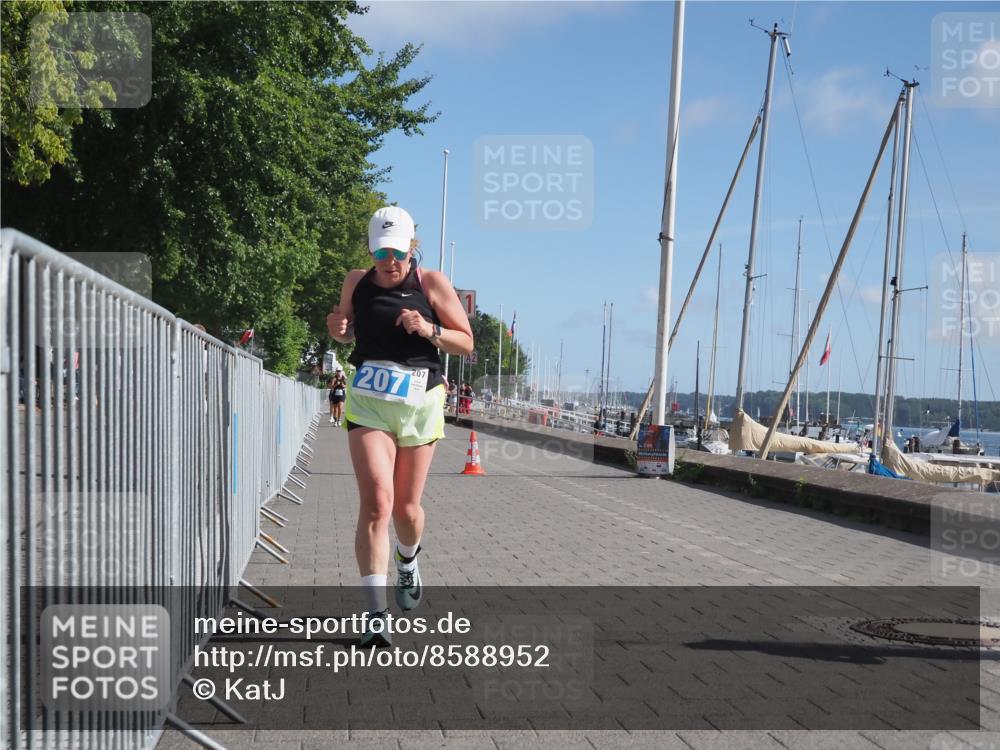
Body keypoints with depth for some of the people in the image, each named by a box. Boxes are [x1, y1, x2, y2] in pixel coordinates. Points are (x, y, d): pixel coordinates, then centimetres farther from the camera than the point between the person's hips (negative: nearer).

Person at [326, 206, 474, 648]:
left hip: (419, 403, 0)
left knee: (406, 509, 8)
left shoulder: (432, 284, -1)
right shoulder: (356, 282, 5)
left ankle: (408, 563, 44)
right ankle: (376, 615, -17)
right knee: (376, 502, -16)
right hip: (367, 400, 0)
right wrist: (337, 328, -1)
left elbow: (466, 343, 1)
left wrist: (429, 330, -17)